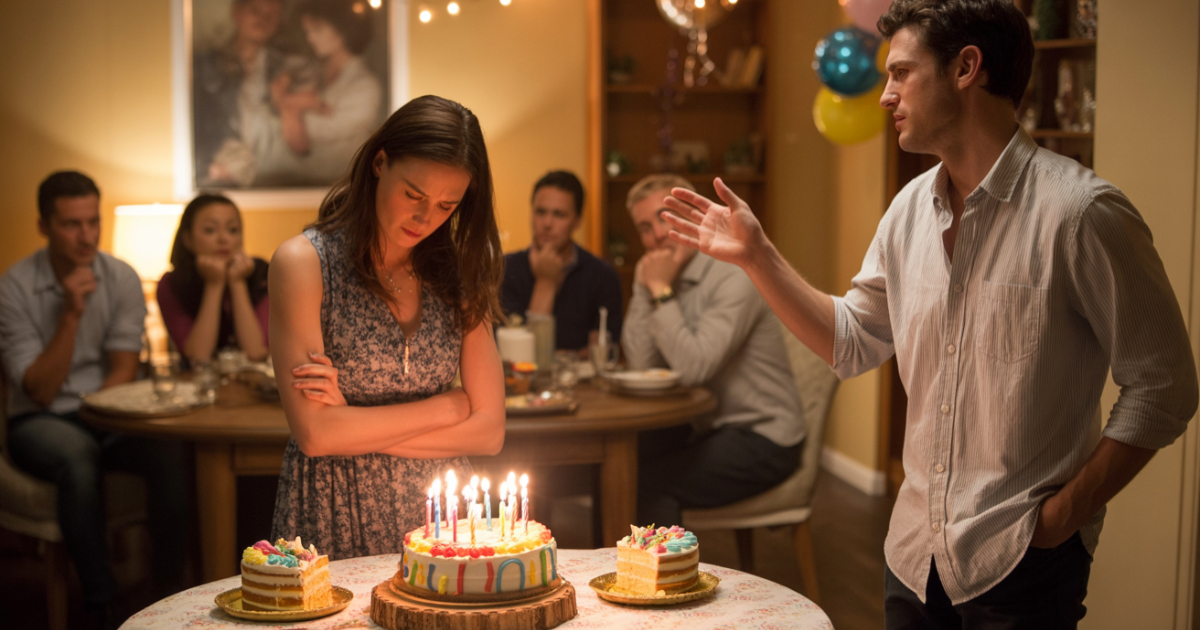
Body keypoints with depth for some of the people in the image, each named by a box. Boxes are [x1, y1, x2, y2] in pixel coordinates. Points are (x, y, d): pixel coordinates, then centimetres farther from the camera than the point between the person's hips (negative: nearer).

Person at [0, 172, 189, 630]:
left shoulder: (122, 279, 0)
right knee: (77, 455, -37)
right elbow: (40, 391, -11)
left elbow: (124, 372, 0)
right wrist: (71, 314, -20)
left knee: (169, 446, -29)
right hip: (39, 421, -2)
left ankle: (170, 582, -14)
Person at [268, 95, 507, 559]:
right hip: (337, 528, -3)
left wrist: (358, 422, -7)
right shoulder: (303, 263, -4)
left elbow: (489, 433, 4)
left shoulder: (456, 273, 9)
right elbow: (315, 434, -10)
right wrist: (447, 406, -3)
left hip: (442, 517, 3)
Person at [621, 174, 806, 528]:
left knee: (647, 482, -23)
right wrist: (645, 289, -10)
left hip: (762, 436, -7)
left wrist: (661, 291, -21)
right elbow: (641, 367, -4)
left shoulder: (734, 277, -17)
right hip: (705, 426, 8)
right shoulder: (662, 276, 6)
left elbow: (693, 369, -27)